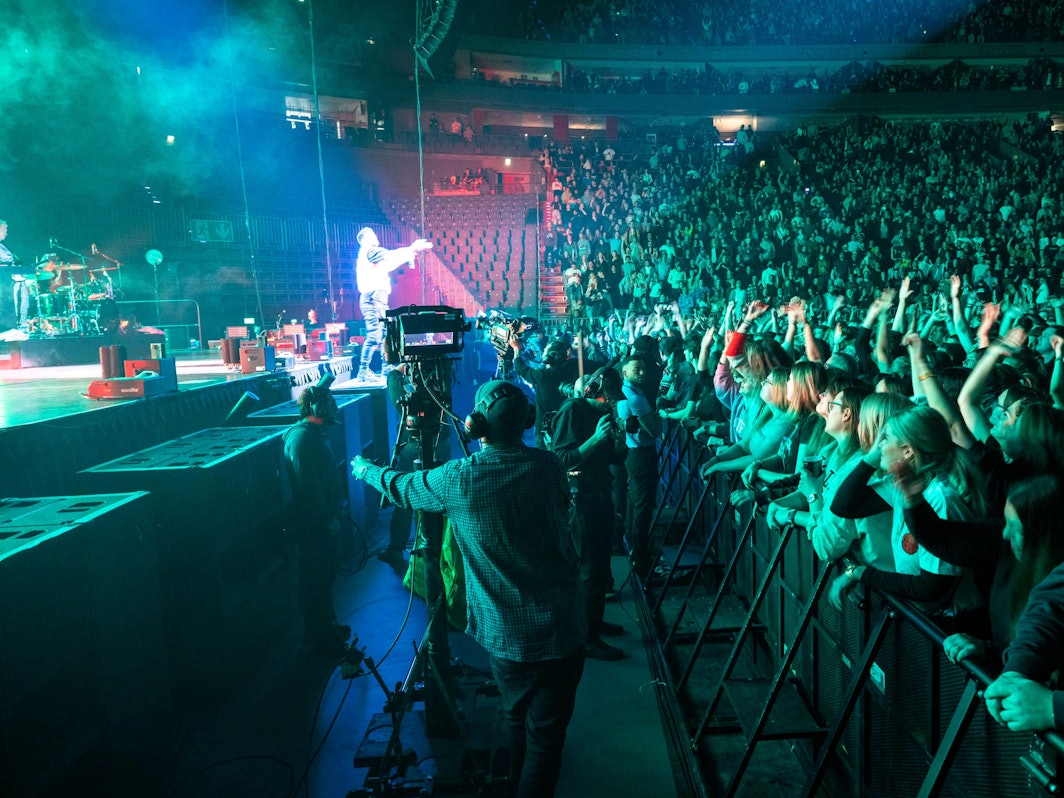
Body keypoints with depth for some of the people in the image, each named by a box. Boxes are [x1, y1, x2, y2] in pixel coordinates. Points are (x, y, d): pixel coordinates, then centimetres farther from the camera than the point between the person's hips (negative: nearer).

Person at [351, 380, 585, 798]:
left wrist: (365, 469, 26)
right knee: (546, 732, 11)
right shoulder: (549, 466, -9)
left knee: (516, 717, 24)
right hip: (563, 625, 0)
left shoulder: (457, 480, -14)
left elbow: (402, 488, 5)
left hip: (506, 632, 0)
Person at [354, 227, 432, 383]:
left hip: (377, 299, 10)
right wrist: (412, 249, -5)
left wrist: (410, 253, 31)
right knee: (374, 336, -15)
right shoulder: (369, 251, -3)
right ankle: (363, 373, -15)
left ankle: (387, 372, 15)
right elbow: (391, 255, -11)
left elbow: (389, 265, 30)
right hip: (373, 297, -10)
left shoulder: (370, 254, 25)